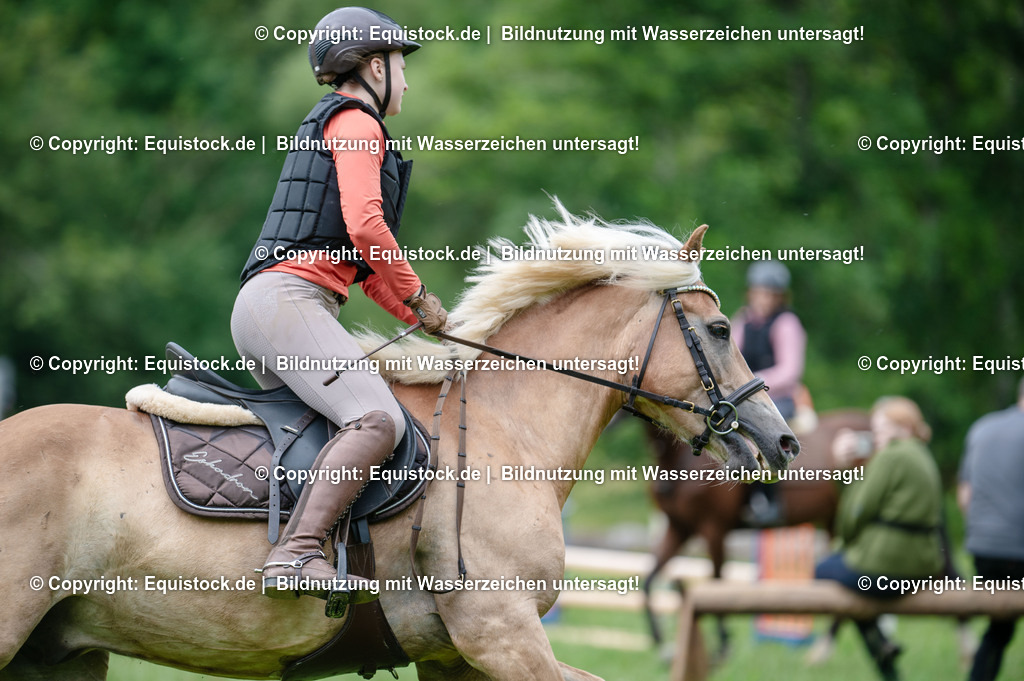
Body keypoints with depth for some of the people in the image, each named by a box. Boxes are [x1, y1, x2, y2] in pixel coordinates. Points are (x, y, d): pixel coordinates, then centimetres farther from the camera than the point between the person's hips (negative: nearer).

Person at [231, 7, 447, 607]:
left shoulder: (342, 126, 30)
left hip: (265, 304, 11)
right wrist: (418, 296, -5)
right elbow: (364, 225, -17)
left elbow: (360, 264, 31)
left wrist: (419, 318, 20)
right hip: (288, 301, -11)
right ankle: (297, 555, -40)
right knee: (379, 420, -28)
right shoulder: (355, 121, -1)